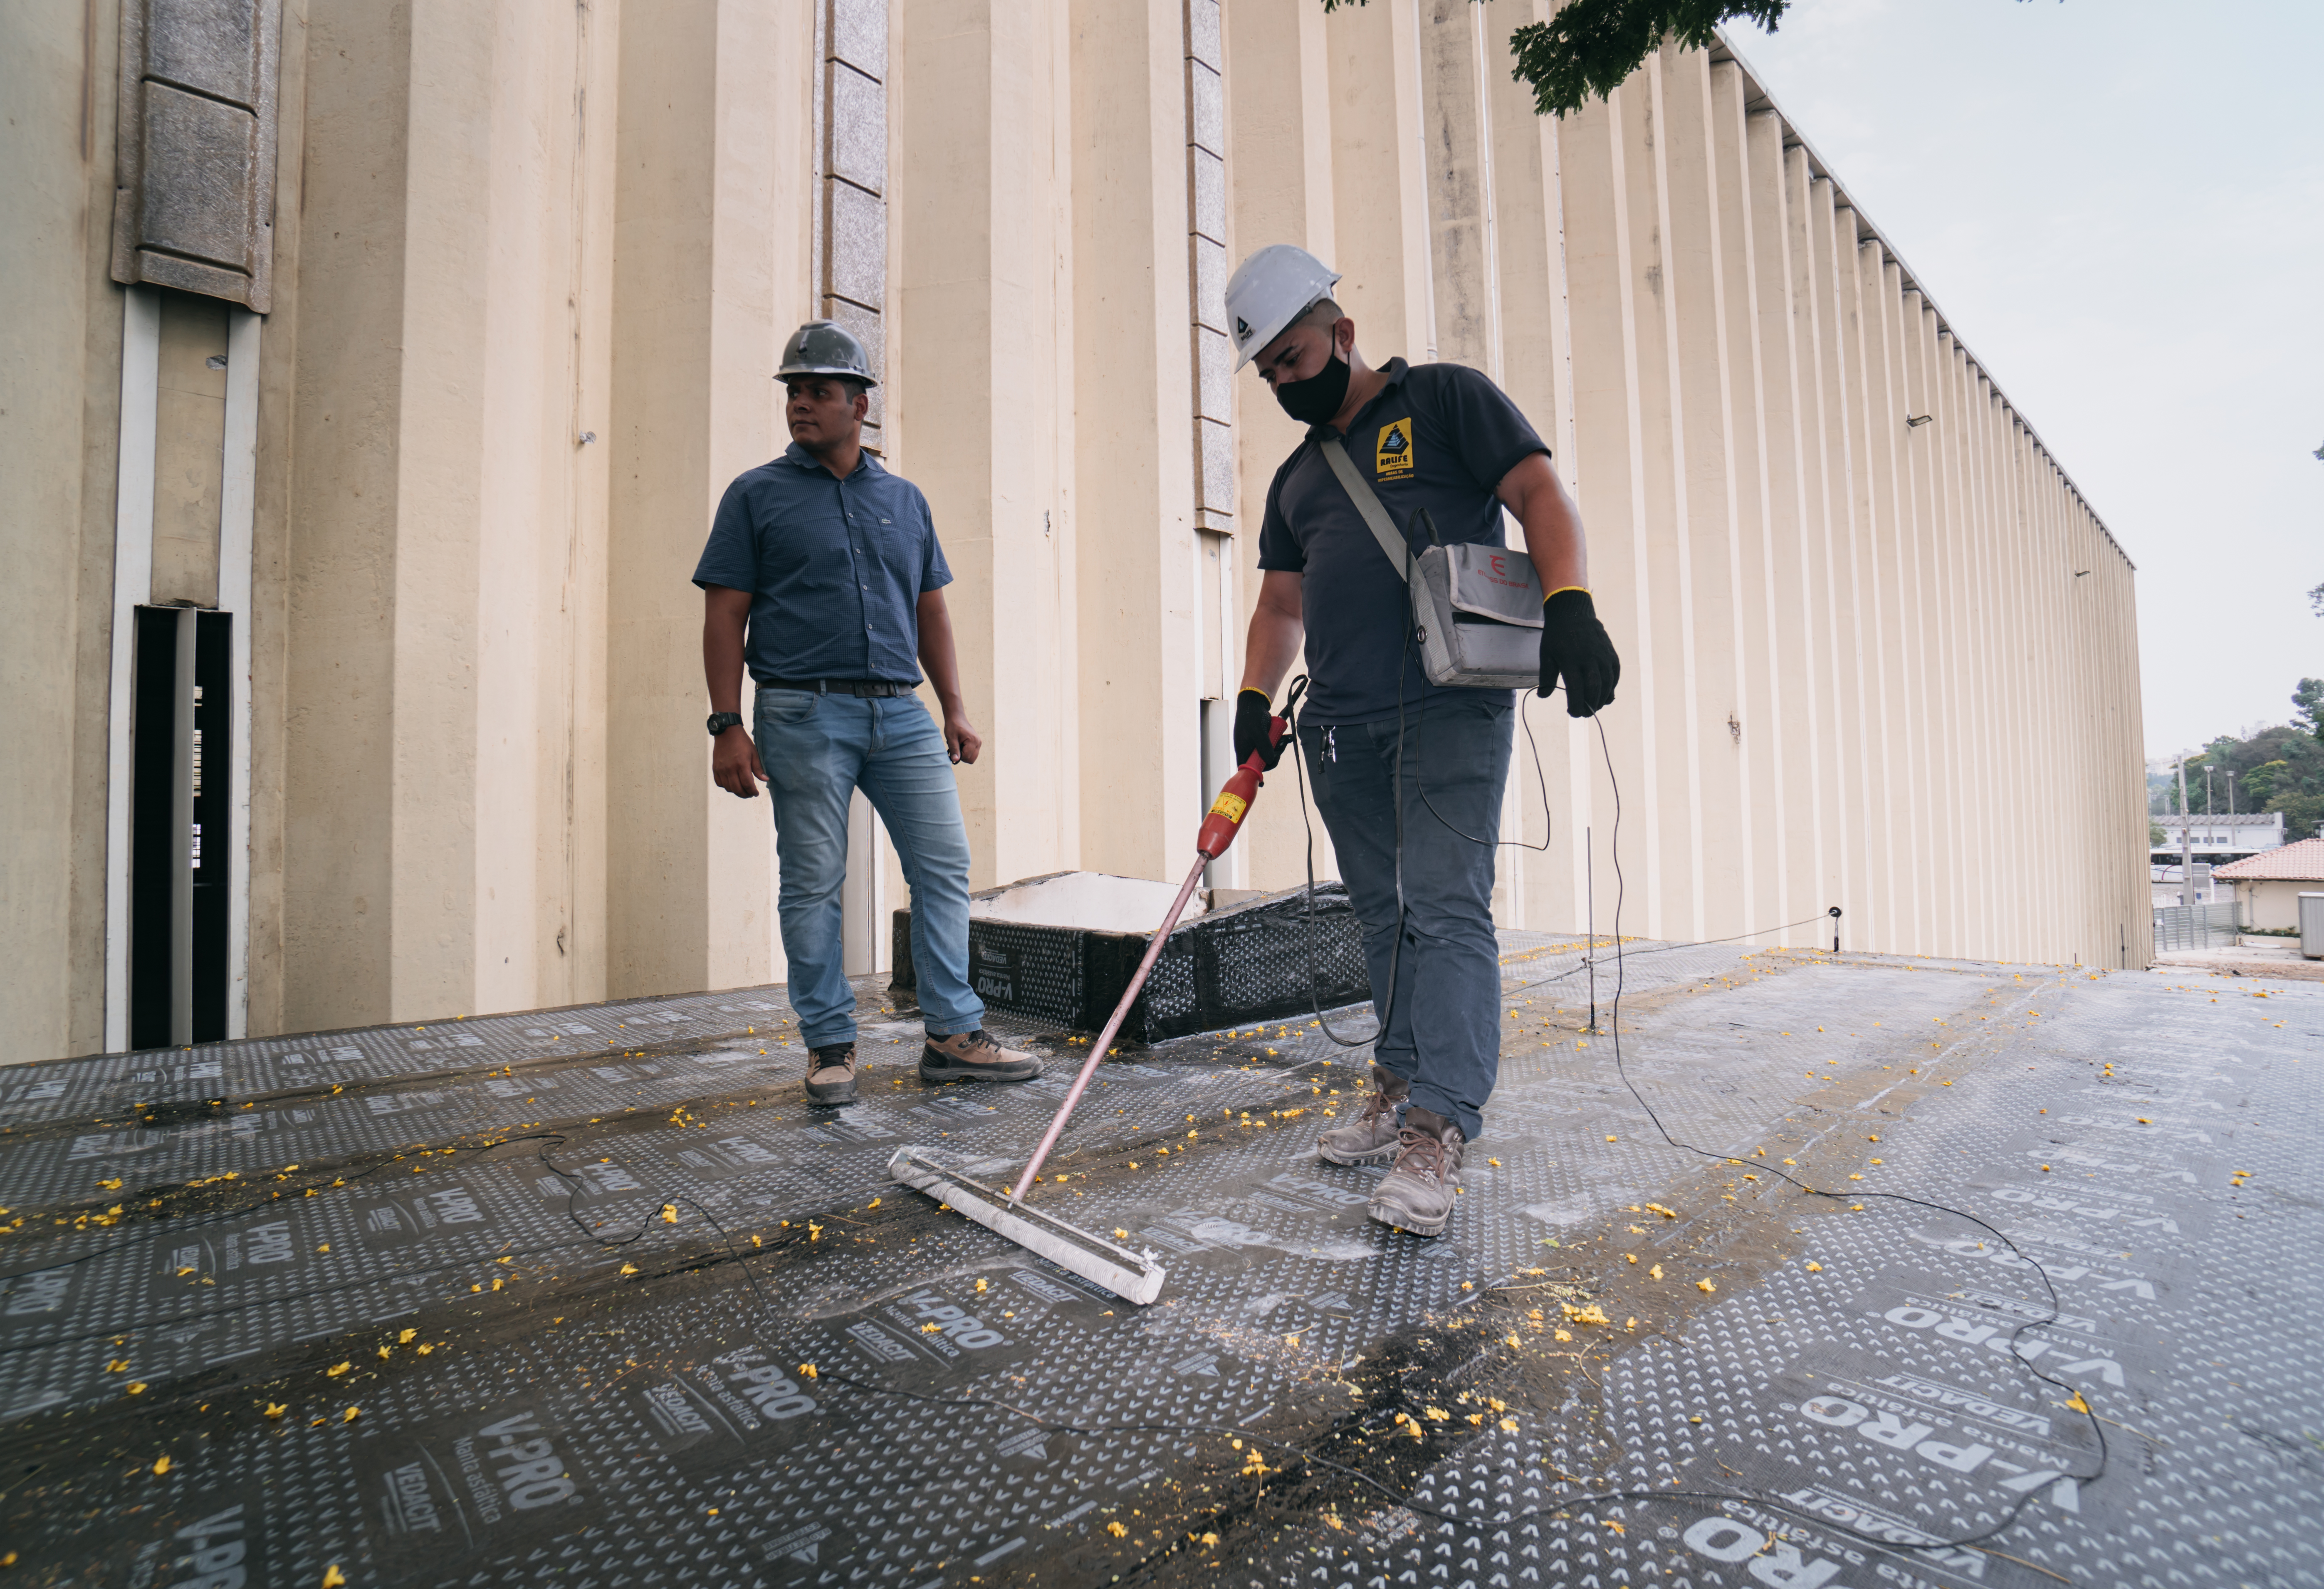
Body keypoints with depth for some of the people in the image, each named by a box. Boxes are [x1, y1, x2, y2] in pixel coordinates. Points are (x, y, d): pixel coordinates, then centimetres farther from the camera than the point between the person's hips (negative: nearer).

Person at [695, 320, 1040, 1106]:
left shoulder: (904, 499, 16)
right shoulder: (756, 495, 6)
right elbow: (725, 616, 0)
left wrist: (954, 708, 10)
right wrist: (727, 726, -8)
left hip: (901, 713, 4)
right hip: (803, 715, -3)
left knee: (945, 866, 0)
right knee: (812, 886, 1)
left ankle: (954, 1035, 10)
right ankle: (831, 1046, 14)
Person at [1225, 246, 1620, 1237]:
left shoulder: (1444, 398, 8)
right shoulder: (1296, 477, 24)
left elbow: (1539, 494, -1)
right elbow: (1280, 605, 23)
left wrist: (1569, 604, -18)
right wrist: (1255, 698, 7)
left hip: (1450, 705, -6)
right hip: (1341, 724, 6)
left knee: (1445, 905, -13)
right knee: (1384, 914, 9)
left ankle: (1438, 1131, -11)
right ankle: (1400, 1092, 19)